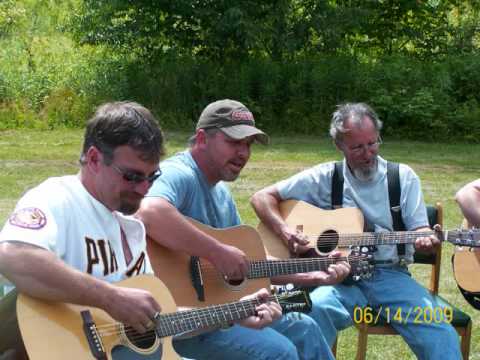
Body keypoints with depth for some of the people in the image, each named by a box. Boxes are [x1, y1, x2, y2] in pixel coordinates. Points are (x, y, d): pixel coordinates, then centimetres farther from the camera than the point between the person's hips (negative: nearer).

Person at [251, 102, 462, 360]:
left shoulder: (403, 177, 9)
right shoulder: (324, 177, 5)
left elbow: (419, 229, 7)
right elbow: (262, 198, 6)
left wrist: (426, 240, -18)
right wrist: (285, 232, -12)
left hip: (391, 275, 1)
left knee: (440, 333, -25)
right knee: (316, 308, -35)